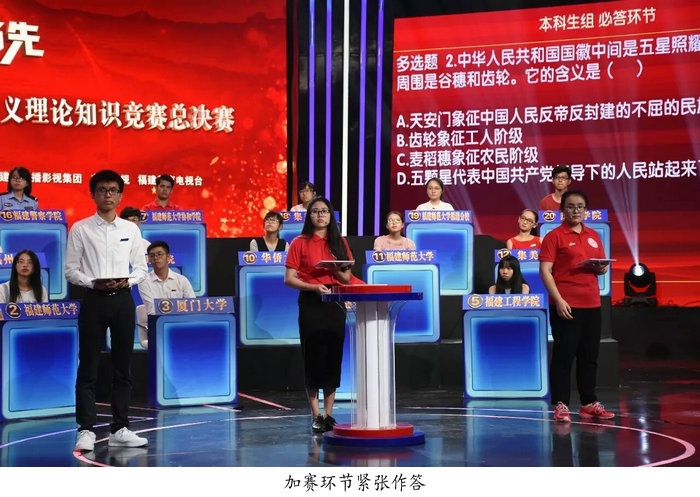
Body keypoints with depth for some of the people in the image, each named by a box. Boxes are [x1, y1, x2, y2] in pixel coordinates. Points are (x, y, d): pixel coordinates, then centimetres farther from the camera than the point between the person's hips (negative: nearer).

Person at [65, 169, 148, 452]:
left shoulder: (131, 229, 8)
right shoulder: (81, 229, 0)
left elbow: (141, 268, 10)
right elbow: (70, 270, -1)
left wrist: (127, 281, -10)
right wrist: (94, 283, -16)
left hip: (122, 299, 3)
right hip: (94, 300, -3)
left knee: (123, 367, 7)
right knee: (88, 367, -2)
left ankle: (119, 429, 14)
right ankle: (86, 430, 1)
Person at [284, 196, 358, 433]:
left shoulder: (340, 243, 10)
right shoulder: (300, 243, 1)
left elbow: (347, 278, 11)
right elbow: (289, 279, -4)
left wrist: (337, 270, -10)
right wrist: (314, 287, -18)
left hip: (335, 303, 3)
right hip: (310, 304, -3)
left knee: (333, 358, 3)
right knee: (313, 358, -2)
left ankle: (328, 414, 12)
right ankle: (316, 416, 5)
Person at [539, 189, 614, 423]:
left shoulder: (593, 236, 14)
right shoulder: (554, 236, -4)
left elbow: (602, 267, 22)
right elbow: (545, 270, -10)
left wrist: (602, 268, -3)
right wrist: (558, 300, -18)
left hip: (591, 304, 6)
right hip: (565, 305, -6)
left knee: (589, 355, 11)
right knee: (563, 354, -3)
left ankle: (589, 403, 20)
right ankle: (560, 405, 2)